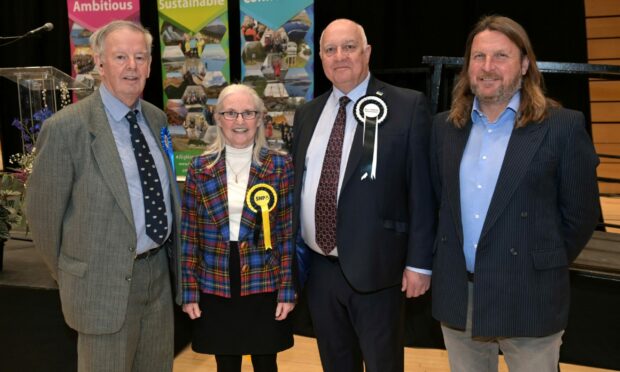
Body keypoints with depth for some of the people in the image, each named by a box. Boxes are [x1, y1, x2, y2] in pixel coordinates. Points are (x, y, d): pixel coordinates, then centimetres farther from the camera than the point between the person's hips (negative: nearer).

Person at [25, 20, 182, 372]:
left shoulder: (157, 119, 6)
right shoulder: (67, 127, -15)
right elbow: (42, 210, -7)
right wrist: (70, 274, 2)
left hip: (159, 272, 6)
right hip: (106, 282, -6)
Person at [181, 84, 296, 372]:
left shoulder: (280, 165, -2)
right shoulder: (200, 167, 1)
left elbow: (288, 232, -2)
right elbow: (188, 233, 3)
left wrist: (288, 289, -5)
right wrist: (189, 290, 0)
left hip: (264, 285, -1)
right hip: (215, 287, 1)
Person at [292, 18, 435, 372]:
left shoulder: (408, 106, -7)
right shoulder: (307, 114, 9)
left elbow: (422, 190, -8)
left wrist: (419, 261, -10)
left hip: (375, 268, -5)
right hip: (319, 267, 5)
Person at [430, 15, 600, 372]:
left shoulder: (563, 126, -8)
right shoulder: (445, 126, 6)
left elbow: (581, 214, -3)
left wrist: (547, 266, 3)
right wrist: (450, 258, 12)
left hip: (528, 296, -4)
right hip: (458, 294, 4)